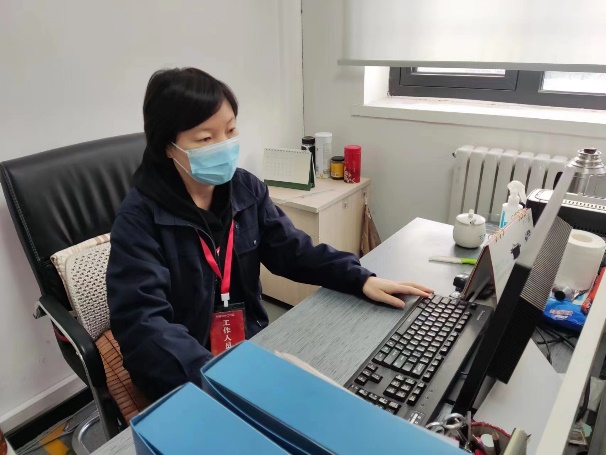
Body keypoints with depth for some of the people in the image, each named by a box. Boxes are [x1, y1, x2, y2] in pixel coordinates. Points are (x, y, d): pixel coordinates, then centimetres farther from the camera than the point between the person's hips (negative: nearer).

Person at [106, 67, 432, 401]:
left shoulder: (245, 188, -3)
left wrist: (361, 280, -11)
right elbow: (142, 322, -28)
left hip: (251, 344, 5)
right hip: (184, 376, -5)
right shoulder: (140, 217, -19)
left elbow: (292, 249, 2)